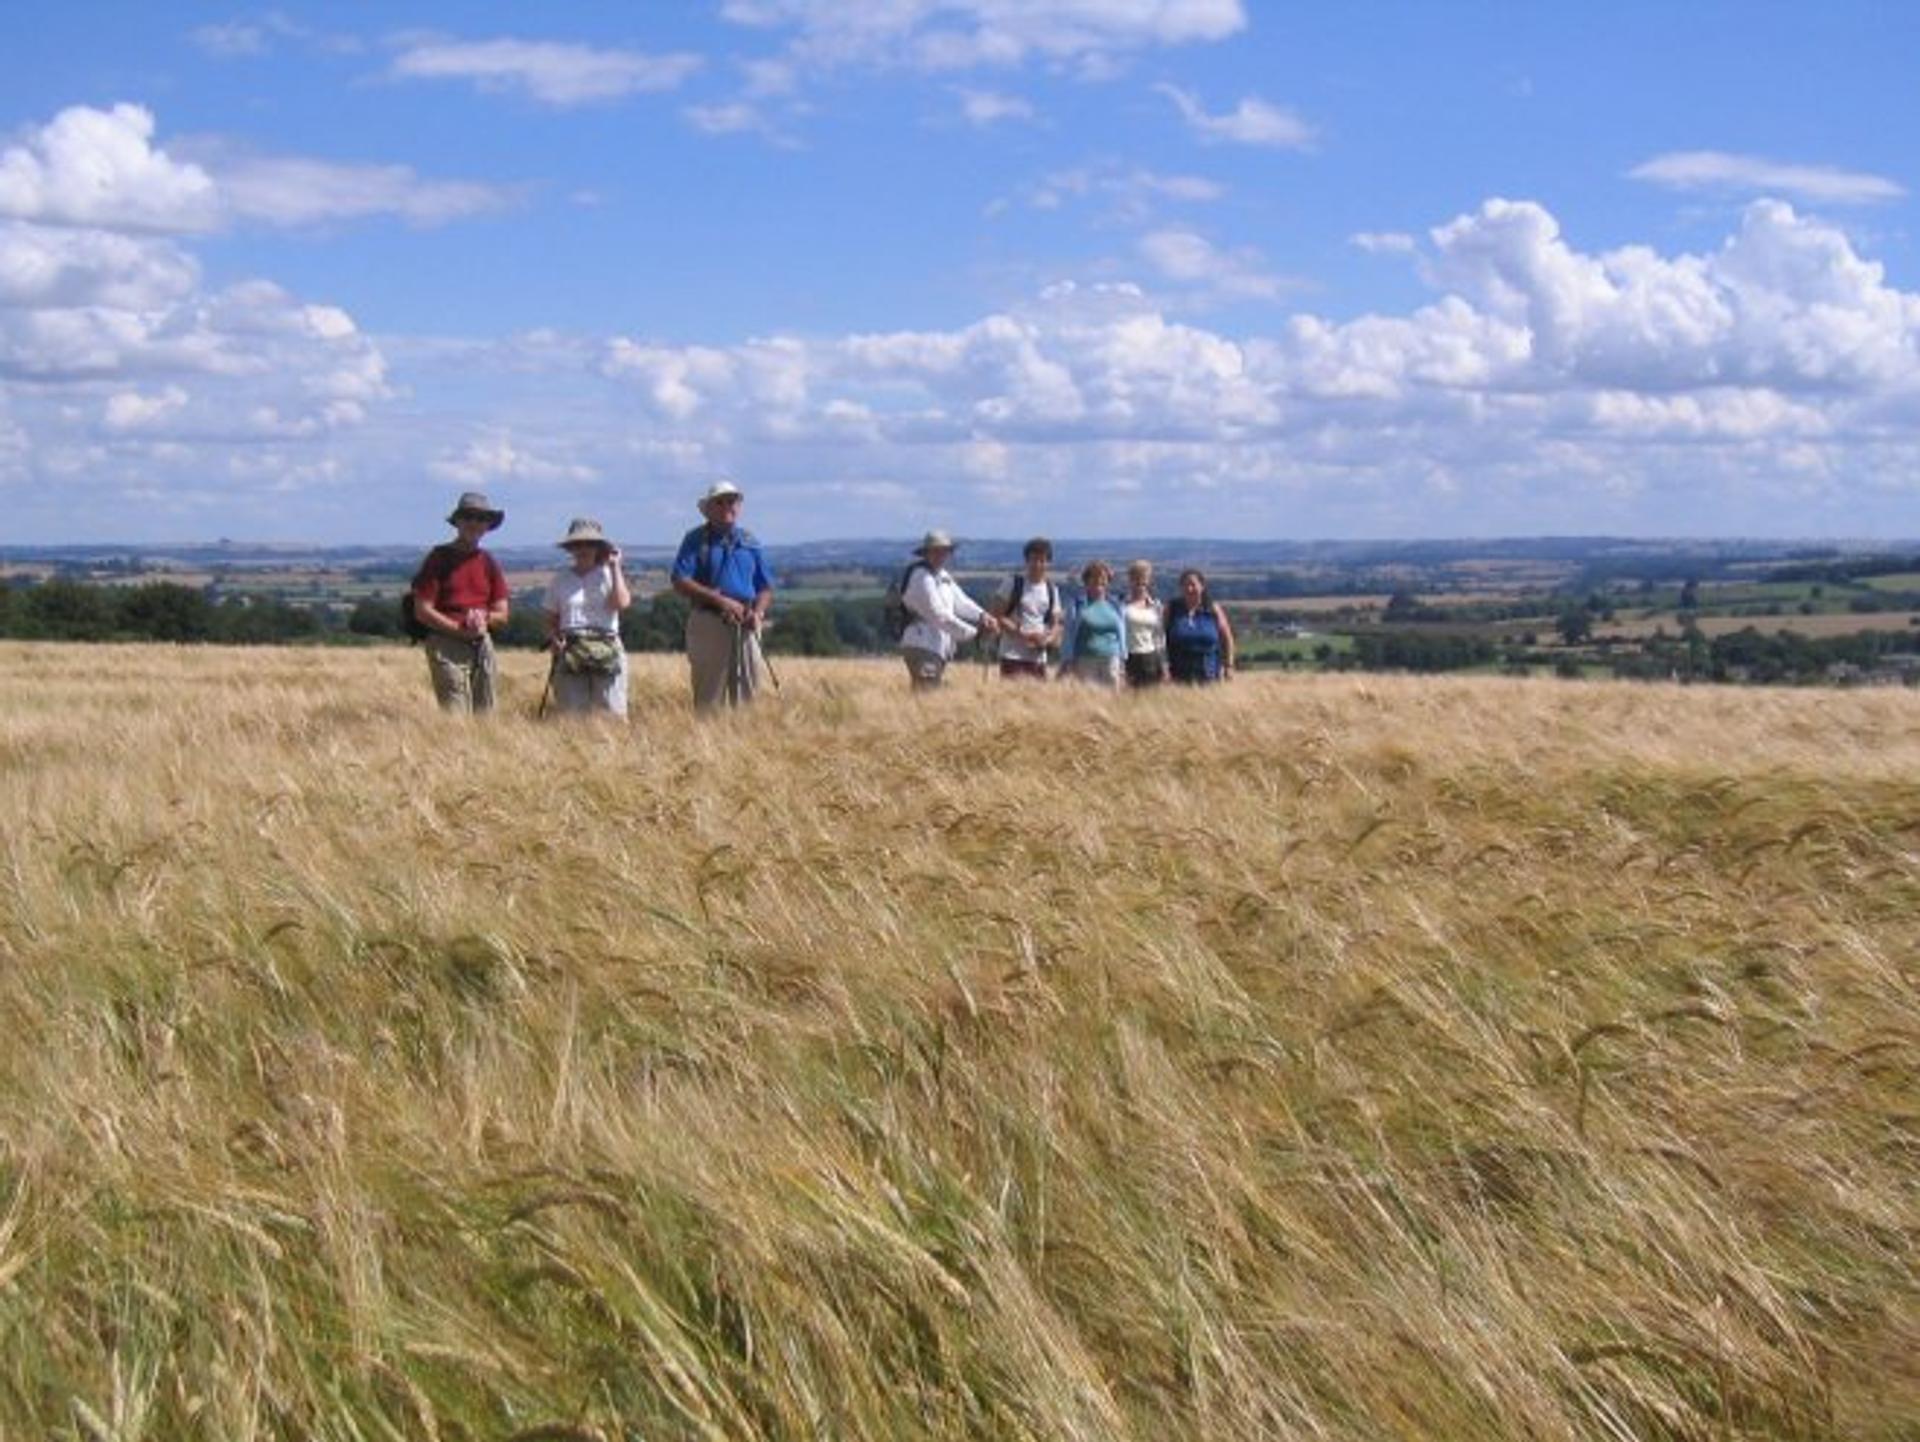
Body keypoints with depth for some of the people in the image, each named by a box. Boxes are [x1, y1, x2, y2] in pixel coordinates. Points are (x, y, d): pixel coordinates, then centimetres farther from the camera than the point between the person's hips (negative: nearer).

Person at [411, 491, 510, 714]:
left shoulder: (489, 564, 14)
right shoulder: (439, 558, 0)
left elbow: (502, 615, 15)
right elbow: (422, 612, -6)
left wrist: (484, 618, -8)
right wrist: (461, 628, -14)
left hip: (482, 645, 5)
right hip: (446, 644, -5)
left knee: (484, 716, 4)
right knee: (456, 717, -13)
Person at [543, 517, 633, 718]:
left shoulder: (608, 574, 7)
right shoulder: (560, 579, 13)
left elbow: (622, 603, -12)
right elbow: (551, 619, 18)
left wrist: (615, 566, -5)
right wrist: (553, 639, -4)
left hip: (606, 651, -2)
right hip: (569, 653, 2)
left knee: (613, 714, -7)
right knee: (570, 716, -3)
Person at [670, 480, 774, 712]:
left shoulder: (749, 541, 15)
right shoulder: (696, 540, 3)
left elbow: (765, 586, 17)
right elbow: (680, 582, -8)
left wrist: (758, 612, -4)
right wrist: (719, 600, -16)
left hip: (745, 626, 4)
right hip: (708, 622, -4)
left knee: (747, 692, 3)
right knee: (709, 696, -5)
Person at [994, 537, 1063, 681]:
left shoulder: (1052, 590, 11)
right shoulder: (1014, 583, -3)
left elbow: (1056, 625, 13)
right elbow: (997, 615, -6)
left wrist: (1047, 639, -10)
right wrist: (1023, 634, -15)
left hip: (1039, 659, 5)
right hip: (1013, 657, -5)